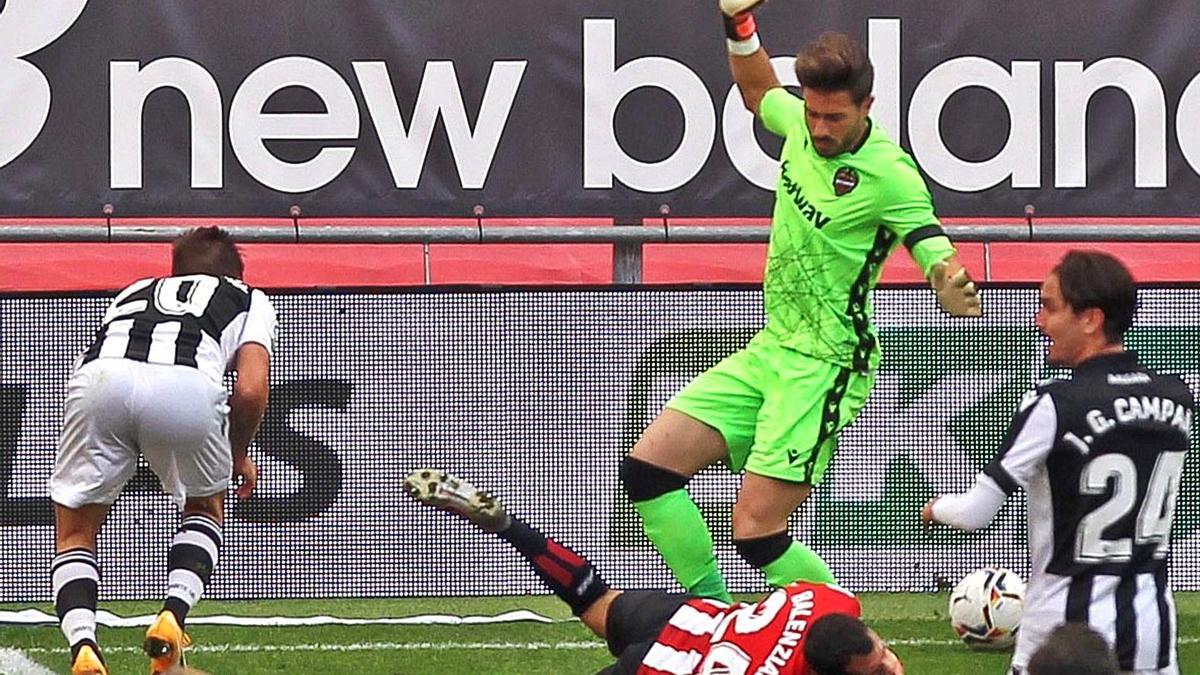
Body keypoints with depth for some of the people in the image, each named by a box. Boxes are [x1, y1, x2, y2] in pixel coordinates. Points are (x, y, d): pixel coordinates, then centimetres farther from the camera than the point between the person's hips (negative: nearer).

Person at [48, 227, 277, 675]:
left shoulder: (132, 294, 42)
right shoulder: (249, 300, 34)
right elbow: (250, 390, 17)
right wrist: (239, 456, 34)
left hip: (98, 376, 2)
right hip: (187, 385, -1)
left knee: (74, 533, 17)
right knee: (205, 508, 29)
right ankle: (173, 615, 8)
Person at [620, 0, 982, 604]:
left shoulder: (889, 175, -20)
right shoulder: (802, 123, 0)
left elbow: (937, 257, -21)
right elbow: (757, 91, 24)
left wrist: (953, 287, -44)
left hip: (823, 369, -8)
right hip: (769, 350, 8)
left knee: (756, 531, -15)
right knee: (648, 466, 1)